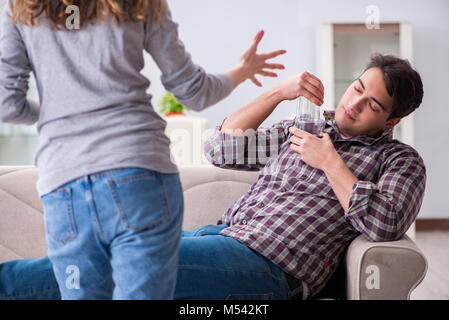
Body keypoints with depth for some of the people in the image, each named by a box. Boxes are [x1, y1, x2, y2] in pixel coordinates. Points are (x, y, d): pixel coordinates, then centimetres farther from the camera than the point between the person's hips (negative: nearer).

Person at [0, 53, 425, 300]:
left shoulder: (399, 160, 7)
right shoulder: (307, 128, 21)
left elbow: (384, 226, -13)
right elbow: (222, 149, 16)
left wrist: (330, 162, -7)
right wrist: (278, 92, 10)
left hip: (268, 265, -6)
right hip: (222, 232, 7)